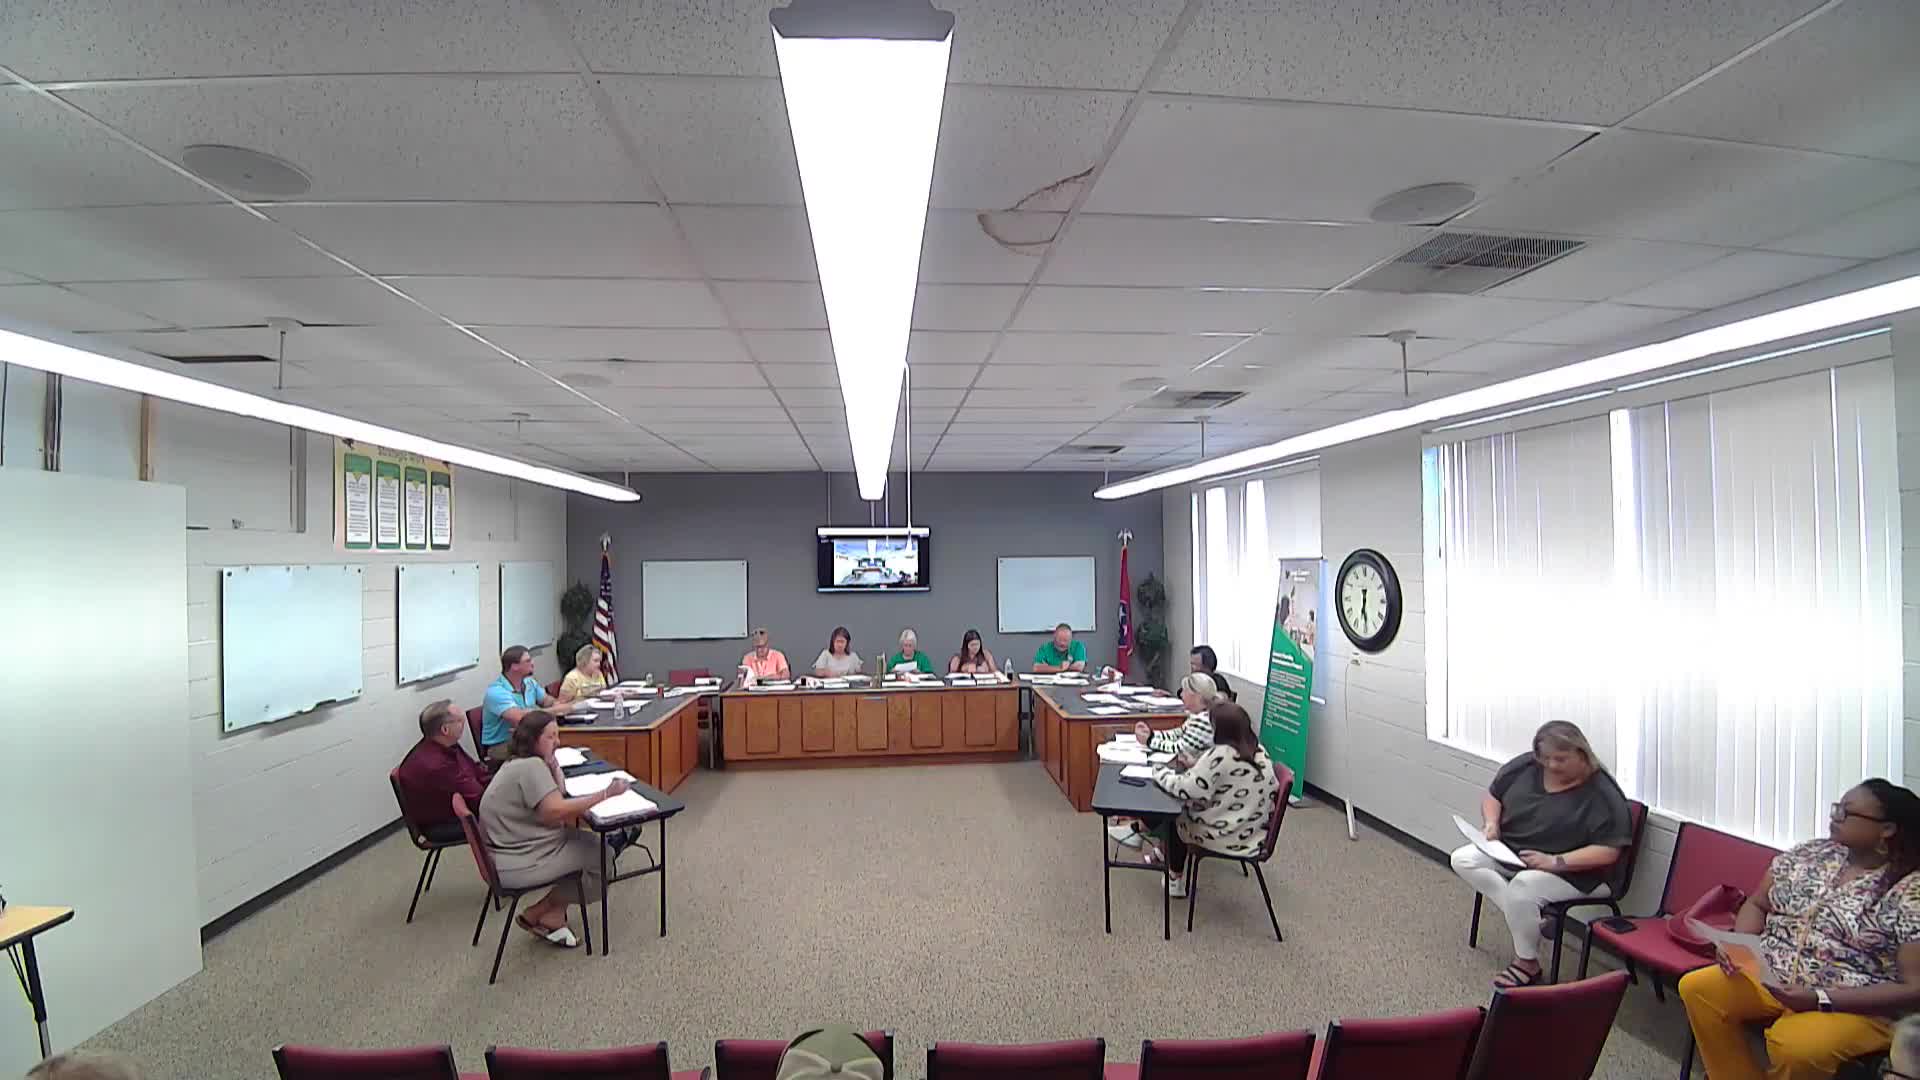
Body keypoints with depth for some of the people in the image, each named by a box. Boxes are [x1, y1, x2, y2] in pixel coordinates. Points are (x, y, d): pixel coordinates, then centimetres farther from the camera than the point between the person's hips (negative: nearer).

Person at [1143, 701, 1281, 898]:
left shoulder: (1220, 755, -26)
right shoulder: (1259, 751, -2)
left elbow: (1185, 789, -23)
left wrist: (1160, 771, -7)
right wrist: (1196, 766, 3)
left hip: (1228, 837, -7)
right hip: (1254, 832, 7)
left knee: (1172, 817, 17)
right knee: (1185, 809, 23)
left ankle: (1175, 881, 31)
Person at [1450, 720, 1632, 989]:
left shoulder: (1602, 795, -18)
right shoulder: (1525, 765, -3)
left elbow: (1607, 852, -21)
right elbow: (1492, 795, 10)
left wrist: (1554, 862, -29)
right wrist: (1491, 823, -9)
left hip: (1571, 872, -6)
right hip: (1509, 853, 6)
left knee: (1522, 886, -33)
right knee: (1463, 859, -14)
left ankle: (1527, 963, -10)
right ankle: (1528, 917, -16)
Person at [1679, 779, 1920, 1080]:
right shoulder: (1809, 854, 6)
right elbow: (1756, 905, 14)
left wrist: (1821, 999, -23)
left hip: (1857, 1006, -5)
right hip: (1770, 977, 5)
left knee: (1795, 1044, -33)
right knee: (1696, 988, -18)